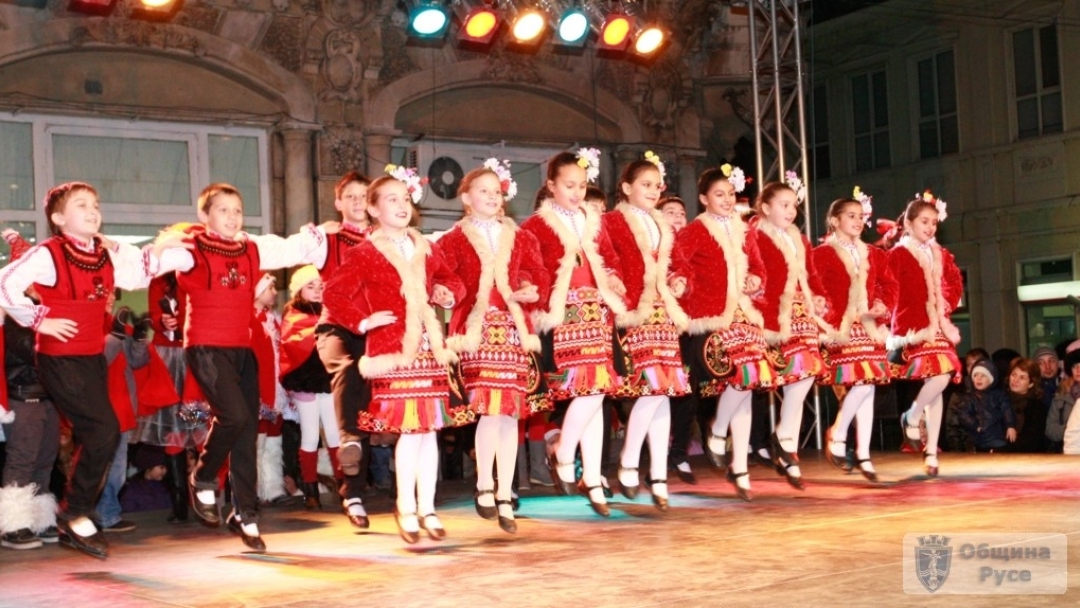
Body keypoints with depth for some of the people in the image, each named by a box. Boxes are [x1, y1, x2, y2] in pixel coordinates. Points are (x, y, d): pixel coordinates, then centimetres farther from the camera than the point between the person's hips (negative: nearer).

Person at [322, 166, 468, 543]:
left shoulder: (427, 250, 14)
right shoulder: (364, 254, -3)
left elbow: (452, 281, 26)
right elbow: (333, 295, -7)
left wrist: (448, 294, 5)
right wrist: (364, 322, -13)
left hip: (429, 346, 5)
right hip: (392, 348, -5)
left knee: (431, 427, 6)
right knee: (411, 427, -8)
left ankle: (427, 507, 15)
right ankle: (407, 508, 7)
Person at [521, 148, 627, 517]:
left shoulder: (594, 223, 18)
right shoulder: (537, 226, -1)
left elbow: (611, 261, 20)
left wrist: (613, 285, 2)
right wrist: (547, 306, -17)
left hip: (596, 316, 6)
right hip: (564, 319, -6)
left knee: (595, 392, 4)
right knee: (588, 390, -15)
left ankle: (593, 480, 10)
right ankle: (563, 456, 8)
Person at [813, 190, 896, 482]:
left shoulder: (874, 255, 18)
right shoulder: (822, 254, 0)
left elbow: (889, 285, 16)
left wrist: (884, 305, -4)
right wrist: (831, 324, -17)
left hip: (870, 327, 6)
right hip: (843, 328, -6)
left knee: (867, 386, 4)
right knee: (861, 383, -18)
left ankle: (863, 454, 8)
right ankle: (836, 435, 2)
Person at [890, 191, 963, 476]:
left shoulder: (941, 254, 17)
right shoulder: (898, 254, -3)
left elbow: (955, 285, 15)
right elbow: (901, 294, -9)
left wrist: (945, 309, -3)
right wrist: (927, 322, -15)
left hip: (938, 324, 7)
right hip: (914, 325, -7)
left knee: (939, 379, 3)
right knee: (938, 375, -24)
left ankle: (931, 451, 7)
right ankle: (911, 419, 1)